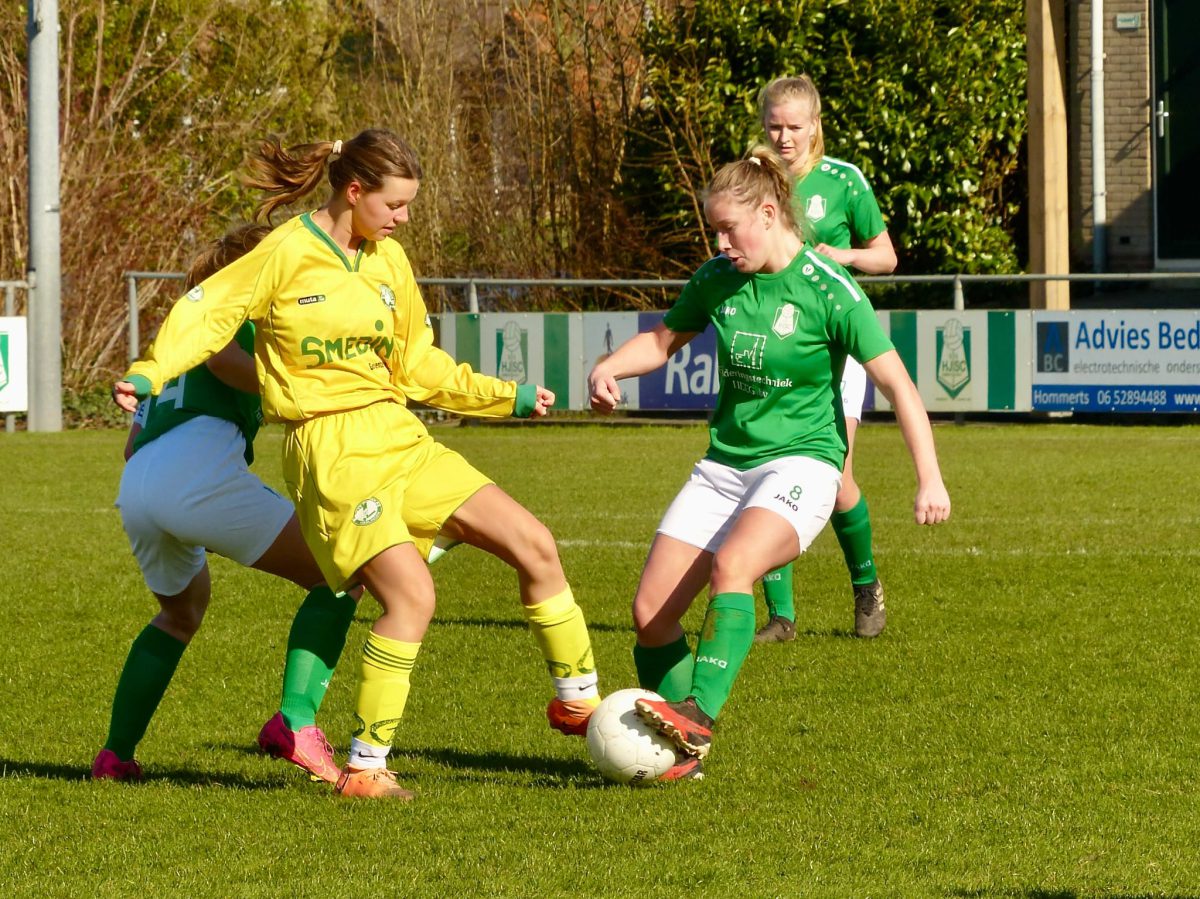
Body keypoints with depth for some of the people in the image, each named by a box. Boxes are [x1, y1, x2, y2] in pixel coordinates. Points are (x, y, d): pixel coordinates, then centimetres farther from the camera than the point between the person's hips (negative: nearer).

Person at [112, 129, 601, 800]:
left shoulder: (388, 260, 12)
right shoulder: (288, 254, -7)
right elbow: (207, 315, -7)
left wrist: (507, 398, 20)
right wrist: (149, 375, -22)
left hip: (400, 439, 7)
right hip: (332, 450, -7)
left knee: (534, 544, 2)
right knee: (412, 594, -22)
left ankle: (578, 699, 19)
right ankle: (365, 766, -12)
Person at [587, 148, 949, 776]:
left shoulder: (829, 292, -12)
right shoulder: (717, 281, 4)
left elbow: (896, 383, -11)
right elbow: (663, 340, 22)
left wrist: (930, 479, -17)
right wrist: (608, 368, 2)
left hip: (800, 463, -6)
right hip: (724, 463, 6)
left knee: (731, 565, -35)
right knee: (650, 615, -6)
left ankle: (699, 714, -44)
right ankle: (679, 752, 8)